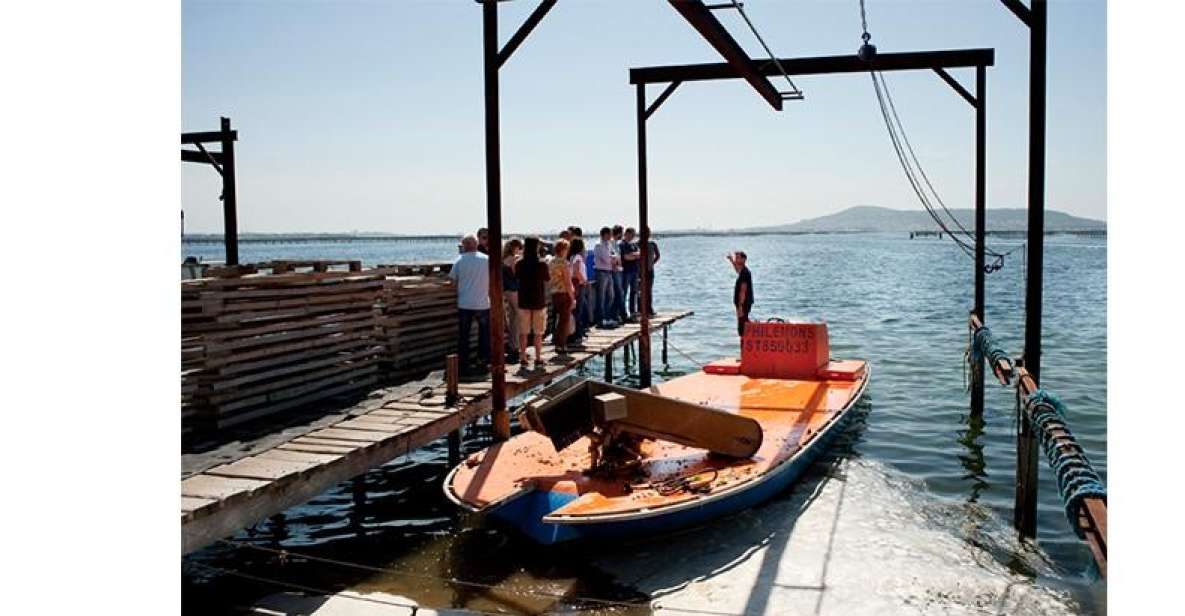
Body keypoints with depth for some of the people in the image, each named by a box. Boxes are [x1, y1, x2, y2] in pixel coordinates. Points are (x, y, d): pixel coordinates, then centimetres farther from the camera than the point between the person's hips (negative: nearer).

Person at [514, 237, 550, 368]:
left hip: (524, 302, 1)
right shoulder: (542, 264, -12)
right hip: (539, 302, -1)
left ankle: (523, 358, 10)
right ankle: (538, 359, 11)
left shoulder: (519, 264, -7)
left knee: (523, 333, 11)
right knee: (538, 333, 9)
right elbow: (546, 280, -1)